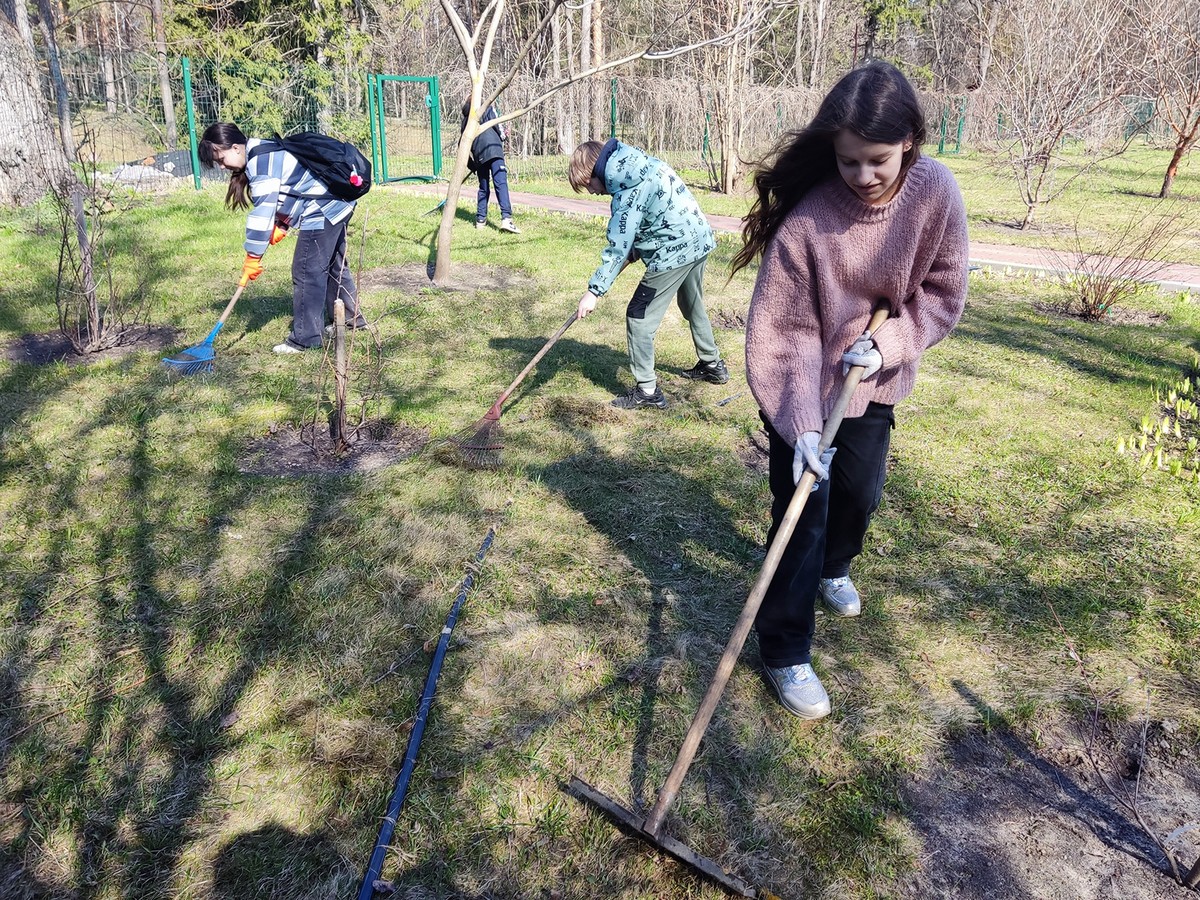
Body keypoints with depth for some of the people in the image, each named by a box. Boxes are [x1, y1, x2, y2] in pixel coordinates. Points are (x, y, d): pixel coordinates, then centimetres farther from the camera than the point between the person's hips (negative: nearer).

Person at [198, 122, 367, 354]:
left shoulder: (261, 163, -19)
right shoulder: (262, 156, 12)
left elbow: (262, 211, -21)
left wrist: (253, 257, -17)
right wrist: (282, 226, 3)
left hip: (322, 214, -11)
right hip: (337, 206, 11)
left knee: (306, 273, -7)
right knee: (333, 265, 22)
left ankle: (305, 339, -2)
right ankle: (352, 318, 36)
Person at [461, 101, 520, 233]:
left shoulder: (466, 120, 25)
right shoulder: (487, 109, 14)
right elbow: (497, 124, 1)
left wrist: (471, 165, 28)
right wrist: (503, 136, 21)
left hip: (478, 156, 5)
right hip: (493, 150, -5)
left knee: (483, 188, 17)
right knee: (501, 184, -15)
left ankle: (480, 219, 17)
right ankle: (506, 218, -28)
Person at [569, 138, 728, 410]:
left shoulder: (628, 191, -19)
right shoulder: (640, 163, 9)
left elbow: (617, 247, -21)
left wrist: (594, 290, -19)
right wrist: (634, 252, 8)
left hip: (674, 252, -10)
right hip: (699, 237, 10)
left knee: (639, 316, -3)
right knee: (693, 306, 28)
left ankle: (647, 391, 0)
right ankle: (713, 365, 44)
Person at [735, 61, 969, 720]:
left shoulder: (936, 193, -18)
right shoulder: (805, 217, -28)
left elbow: (942, 293, -6)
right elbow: (781, 330, -23)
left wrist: (887, 344, -22)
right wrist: (801, 424, -29)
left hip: (875, 383, 4)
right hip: (805, 389, -4)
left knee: (860, 493, 20)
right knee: (802, 516, -2)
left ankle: (833, 568, 54)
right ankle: (785, 652, 15)